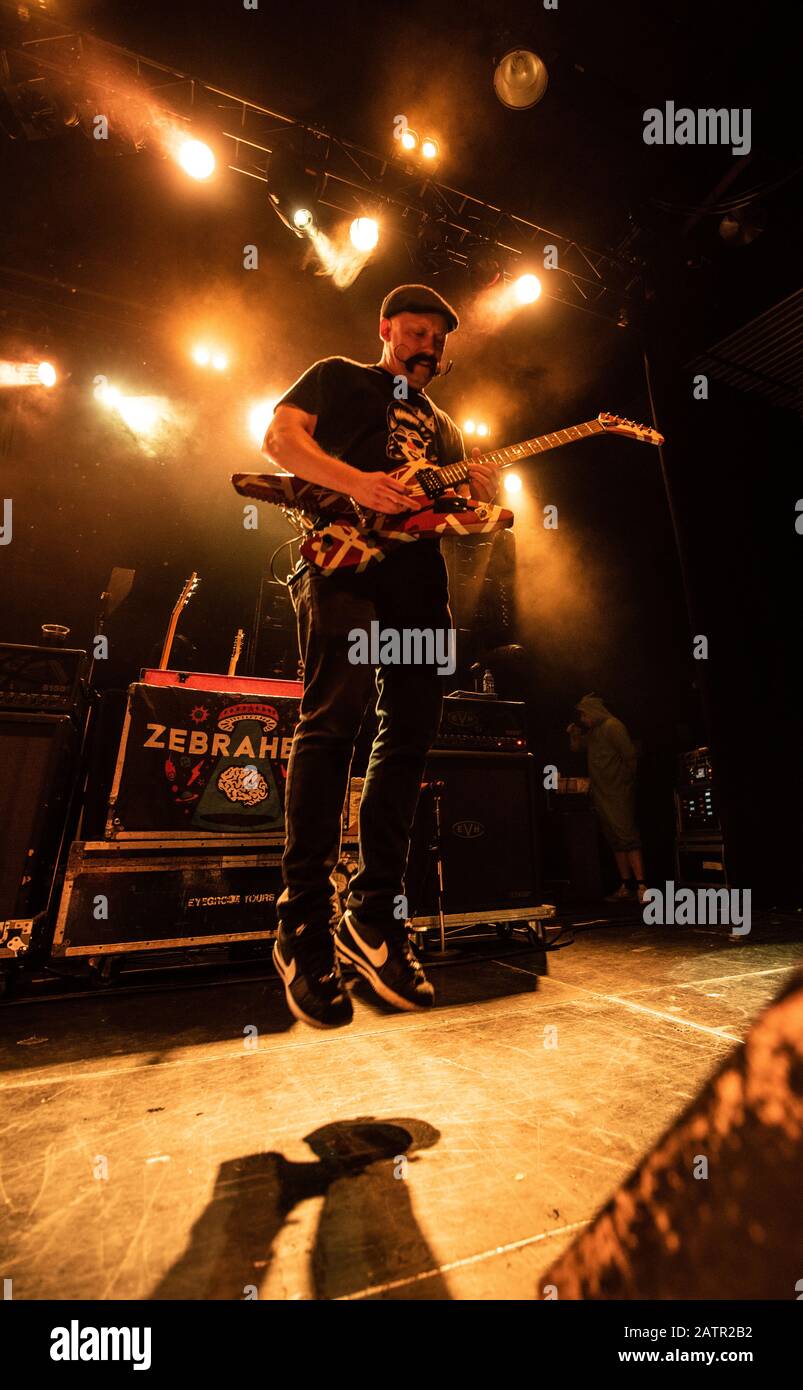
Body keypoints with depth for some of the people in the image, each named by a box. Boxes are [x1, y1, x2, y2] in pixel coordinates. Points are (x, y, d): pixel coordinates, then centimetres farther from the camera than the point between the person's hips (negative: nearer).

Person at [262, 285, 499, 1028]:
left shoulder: (443, 426, 35)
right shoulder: (339, 377, 22)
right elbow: (280, 436, 5)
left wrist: (475, 494, 6)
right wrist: (354, 481, -12)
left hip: (420, 575, 6)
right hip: (345, 557, -5)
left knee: (411, 735, -6)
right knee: (334, 718, -20)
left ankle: (373, 914, 3)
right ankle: (306, 928, -12)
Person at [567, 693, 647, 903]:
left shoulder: (612, 726, -10)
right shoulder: (592, 732, 17)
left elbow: (630, 755, -14)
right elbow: (576, 749, 26)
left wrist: (630, 781, -6)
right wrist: (573, 734, 8)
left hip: (619, 793, -9)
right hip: (601, 795, 9)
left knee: (627, 837, -13)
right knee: (615, 841, 10)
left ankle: (641, 886, -12)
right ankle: (625, 886, 15)